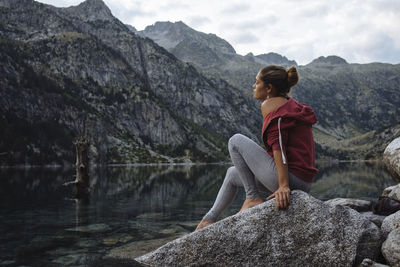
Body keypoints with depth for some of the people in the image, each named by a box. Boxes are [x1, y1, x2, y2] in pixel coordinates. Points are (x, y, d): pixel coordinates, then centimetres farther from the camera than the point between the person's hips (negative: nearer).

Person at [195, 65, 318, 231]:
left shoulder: (270, 104, -8)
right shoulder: (293, 106, 20)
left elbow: (278, 146, -20)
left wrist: (283, 186, -26)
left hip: (290, 178, -10)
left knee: (236, 141, -3)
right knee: (232, 173, 22)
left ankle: (253, 198, -1)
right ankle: (210, 219, 29)